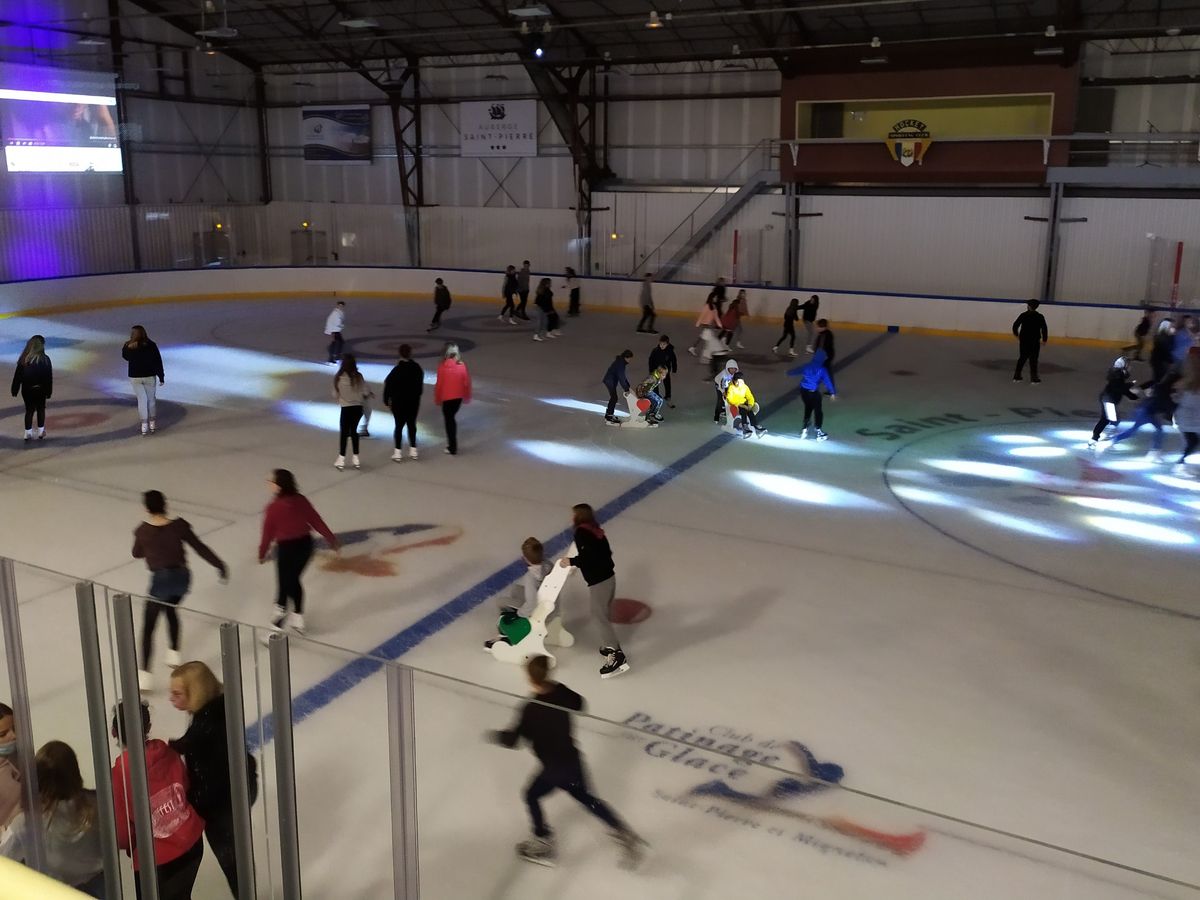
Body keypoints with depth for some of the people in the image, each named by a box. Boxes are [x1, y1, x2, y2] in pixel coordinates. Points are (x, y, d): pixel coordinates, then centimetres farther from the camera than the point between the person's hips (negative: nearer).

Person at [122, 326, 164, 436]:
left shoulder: (129, 346, -8)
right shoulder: (151, 345, -11)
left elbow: (125, 357, 13)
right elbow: (158, 362, -8)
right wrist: (161, 377, 0)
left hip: (135, 377, 1)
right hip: (149, 376, -1)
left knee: (141, 400, 8)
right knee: (151, 399, 15)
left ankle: (144, 426, 3)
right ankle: (152, 424, 21)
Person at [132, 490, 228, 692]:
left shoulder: (142, 531, -9)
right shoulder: (179, 526, -8)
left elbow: (137, 554, 9)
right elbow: (200, 547, -3)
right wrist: (220, 565, 5)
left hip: (161, 579, -3)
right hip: (182, 576, 3)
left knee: (148, 627, 4)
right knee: (170, 610, 31)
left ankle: (145, 675, -3)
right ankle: (174, 654, 36)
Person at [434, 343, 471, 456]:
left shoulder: (443, 367, -15)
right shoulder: (462, 366, -6)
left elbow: (439, 384, -11)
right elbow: (466, 382, -1)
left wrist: (437, 399, 2)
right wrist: (466, 397, 12)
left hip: (447, 397, -4)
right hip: (458, 396, 4)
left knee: (448, 420, 8)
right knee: (451, 417, 22)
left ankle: (453, 448, 10)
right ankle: (452, 443, 28)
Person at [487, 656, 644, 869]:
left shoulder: (531, 710, -27)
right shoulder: (560, 691, -9)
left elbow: (512, 739, -20)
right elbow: (578, 704, 11)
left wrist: (495, 735, -2)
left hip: (554, 768, -6)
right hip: (572, 759, 6)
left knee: (532, 796, 19)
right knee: (585, 797, 22)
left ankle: (545, 846, 29)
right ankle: (625, 835, 22)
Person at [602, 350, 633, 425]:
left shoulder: (621, 362, 6)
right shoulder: (620, 363, -24)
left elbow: (622, 375, 11)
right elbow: (621, 377, -26)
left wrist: (627, 386, 8)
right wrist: (626, 389, -24)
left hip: (612, 381, 10)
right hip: (609, 381, -10)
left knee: (613, 397, 16)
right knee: (614, 398, -7)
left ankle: (608, 415, 27)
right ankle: (609, 418, -2)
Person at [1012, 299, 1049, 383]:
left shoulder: (1023, 315, -3)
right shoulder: (1040, 317, -5)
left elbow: (1015, 325, -2)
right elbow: (1044, 329, -7)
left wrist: (1016, 334, 16)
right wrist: (1044, 339, 5)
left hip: (1023, 340, 2)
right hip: (1035, 341, -2)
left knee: (1022, 358, 14)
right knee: (1033, 360, 2)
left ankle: (1016, 375, 15)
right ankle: (1034, 378, 1)